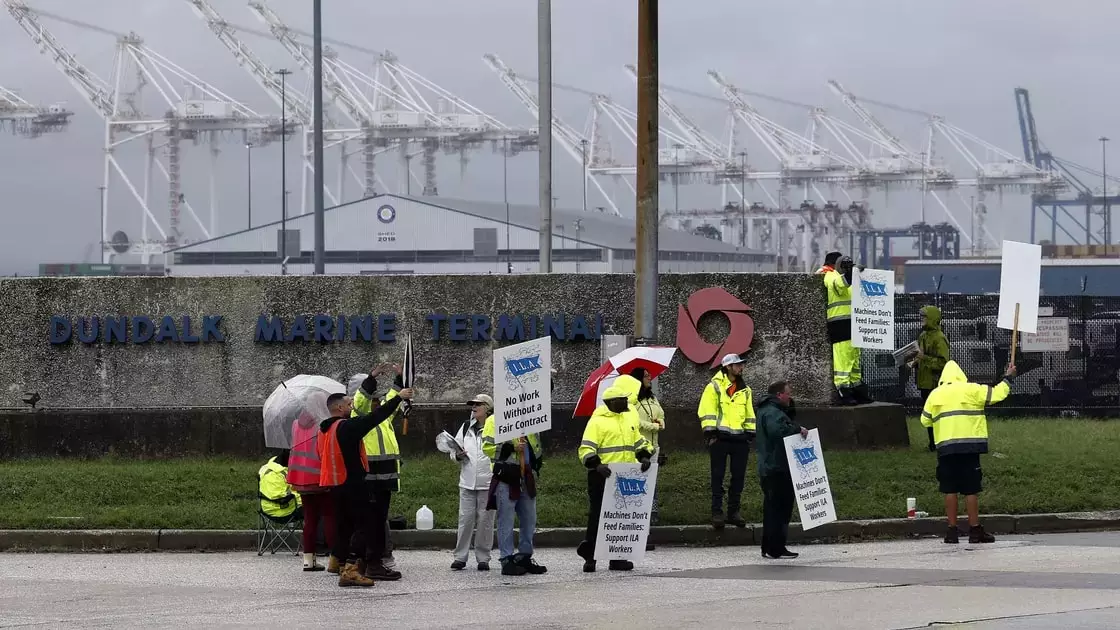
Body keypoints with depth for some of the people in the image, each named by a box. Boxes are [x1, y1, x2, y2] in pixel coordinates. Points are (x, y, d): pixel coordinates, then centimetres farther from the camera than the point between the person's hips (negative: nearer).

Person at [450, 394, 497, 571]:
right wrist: (458, 455, -4)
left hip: (488, 483, -4)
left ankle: (483, 558, 10)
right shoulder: (466, 427, 12)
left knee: (485, 520, 2)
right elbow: (454, 450, 19)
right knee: (465, 519, 2)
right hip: (467, 482, 4)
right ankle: (460, 557, 7)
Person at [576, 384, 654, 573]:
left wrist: (644, 456, 7)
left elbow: (638, 441, 27)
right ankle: (590, 557, 1)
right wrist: (596, 465, -28)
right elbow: (586, 449, -12)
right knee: (597, 516, -5)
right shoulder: (597, 421, -7)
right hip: (602, 477, -7)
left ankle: (617, 558, 13)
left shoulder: (629, 418, 17)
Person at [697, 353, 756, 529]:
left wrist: (750, 434, 13)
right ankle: (717, 512, 1)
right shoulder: (714, 387, 0)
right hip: (720, 438, -5)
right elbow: (707, 411, -5)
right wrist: (710, 434, -12)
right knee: (718, 476, -2)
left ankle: (734, 511, 13)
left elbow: (749, 414, 20)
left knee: (738, 476, 5)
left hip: (740, 439, 5)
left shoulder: (745, 390, 17)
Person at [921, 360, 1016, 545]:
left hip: (945, 447, 3)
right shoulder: (970, 390, 0)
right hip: (969, 446, -3)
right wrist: (1008, 378, 19)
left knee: (950, 489, 7)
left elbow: (925, 420, 16)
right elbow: (997, 394, 3)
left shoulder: (935, 394, 10)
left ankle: (952, 531, 6)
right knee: (971, 490, 0)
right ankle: (975, 530, 1)